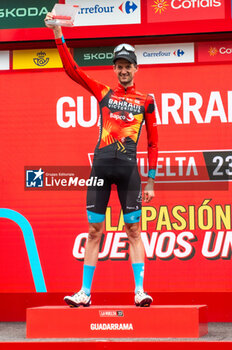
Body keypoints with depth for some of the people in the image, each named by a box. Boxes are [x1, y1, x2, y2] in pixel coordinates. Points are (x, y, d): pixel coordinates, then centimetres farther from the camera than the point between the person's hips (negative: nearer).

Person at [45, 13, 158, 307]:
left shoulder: (146, 101, 10)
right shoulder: (103, 93, 14)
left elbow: (153, 143, 10)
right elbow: (72, 69, 10)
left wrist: (151, 181, 5)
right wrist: (58, 35, 2)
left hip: (128, 167, -2)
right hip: (101, 165, 2)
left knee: (133, 230, -3)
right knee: (94, 230, 3)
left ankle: (140, 291, -3)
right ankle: (85, 292, 6)